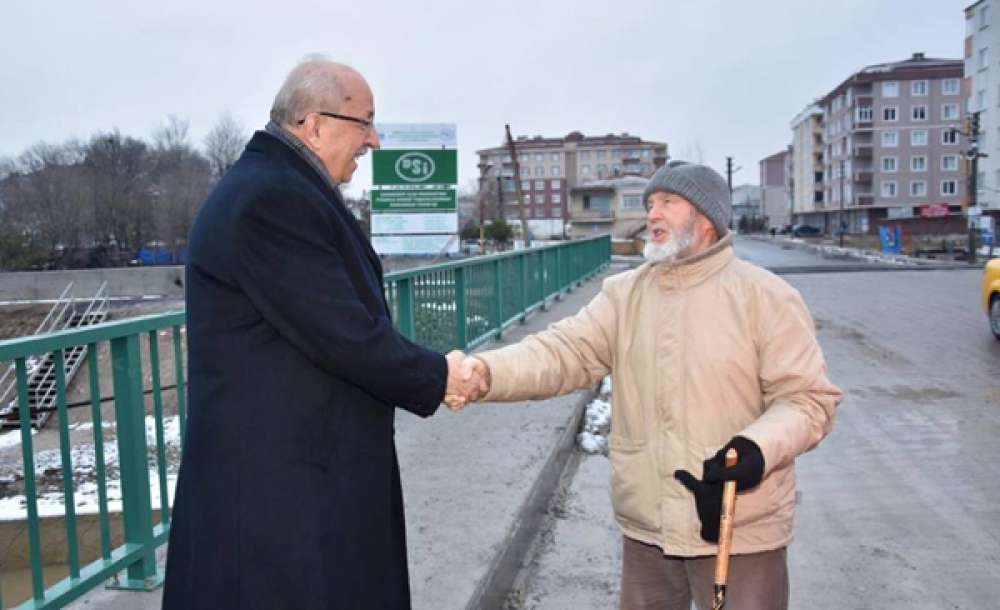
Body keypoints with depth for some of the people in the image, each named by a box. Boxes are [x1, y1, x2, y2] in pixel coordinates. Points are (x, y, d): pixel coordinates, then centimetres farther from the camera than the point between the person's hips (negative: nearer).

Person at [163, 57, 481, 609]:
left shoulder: (272, 188, 13)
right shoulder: (273, 199, -21)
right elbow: (343, 335, -22)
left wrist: (428, 372, 8)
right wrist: (437, 377, -7)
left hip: (290, 456, 10)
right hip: (280, 478, -10)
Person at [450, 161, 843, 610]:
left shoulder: (766, 296, -7)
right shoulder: (624, 294, 3)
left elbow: (807, 397, -8)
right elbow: (564, 352, -10)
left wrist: (758, 447, -27)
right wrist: (485, 372, -27)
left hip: (740, 534, -3)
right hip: (645, 528, 4)